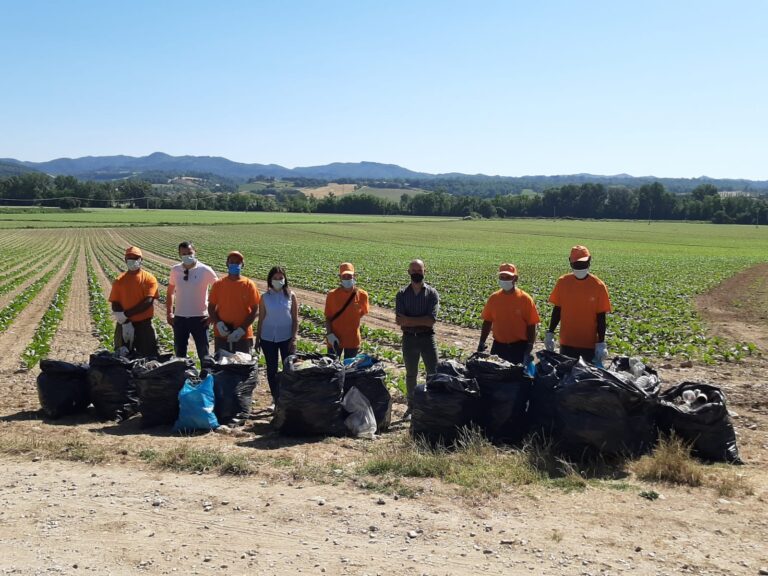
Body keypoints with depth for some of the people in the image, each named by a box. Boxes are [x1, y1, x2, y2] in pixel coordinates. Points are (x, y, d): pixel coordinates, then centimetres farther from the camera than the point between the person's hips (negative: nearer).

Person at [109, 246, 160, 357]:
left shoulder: (149, 279, -1)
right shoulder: (119, 280, 6)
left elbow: (148, 302, -13)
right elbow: (115, 304, 0)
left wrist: (126, 313, -16)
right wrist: (125, 322, -14)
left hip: (144, 324, -2)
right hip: (124, 324, 2)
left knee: (149, 356, -1)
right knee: (123, 355, 7)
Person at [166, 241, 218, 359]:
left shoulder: (205, 270, -8)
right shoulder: (175, 270, 2)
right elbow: (170, 293, 14)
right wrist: (169, 313, 6)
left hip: (199, 318, -3)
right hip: (179, 318, 3)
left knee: (204, 353, 3)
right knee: (179, 353, 11)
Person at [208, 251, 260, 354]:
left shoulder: (249, 284, -2)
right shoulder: (218, 284, 2)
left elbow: (255, 310, -3)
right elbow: (211, 307, 7)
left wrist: (242, 329, -12)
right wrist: (218, 323, -11)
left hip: (243, 335, -1)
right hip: (222, 334, 1)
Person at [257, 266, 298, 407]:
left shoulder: (290, 295, -3)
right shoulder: (265, 297, -1)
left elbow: (295, 319, -1)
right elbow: (261, 319, 4)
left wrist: (294, 338, -7)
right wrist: (257, 338, 4)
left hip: (286, 337, -1)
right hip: (268, 338, 1)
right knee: (271, 369, 8)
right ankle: (276, 399, 19)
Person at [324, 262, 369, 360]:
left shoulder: (362, 295, -6)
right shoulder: (332, 295, -7)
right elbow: (328, 317, -3)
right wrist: (329, 334, -13)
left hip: (353, 340, 1)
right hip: (335, 339, -1)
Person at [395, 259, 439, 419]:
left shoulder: (432, 293, -3)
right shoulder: (402, 294, 1)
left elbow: (431, 320, -14)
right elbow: (399, 320, -9)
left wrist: (409, 320, -17)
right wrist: (421, 321, -19)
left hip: (427, 338, -1)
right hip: (409, 338, 2)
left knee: (433, 374, -1)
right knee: (411, 374, 13)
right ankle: (411, 407, 25)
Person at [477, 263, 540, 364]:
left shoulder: (525, 299, -7)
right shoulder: (494, 298, 2)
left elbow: (531, 326, -6)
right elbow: (487, 322, 10)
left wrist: (529, 349, -11)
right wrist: (481, 343, 7)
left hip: (519, 347, -3)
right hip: (498, 346, 3)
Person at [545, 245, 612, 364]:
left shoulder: (598, 286, -7)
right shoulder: (563, 282, -2)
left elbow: (601, 317, -4)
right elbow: (557, 310, 6)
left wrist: (601, 342, -6)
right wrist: (550, 333, 3)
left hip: (590, 342, -2)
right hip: (567, 341, 2)